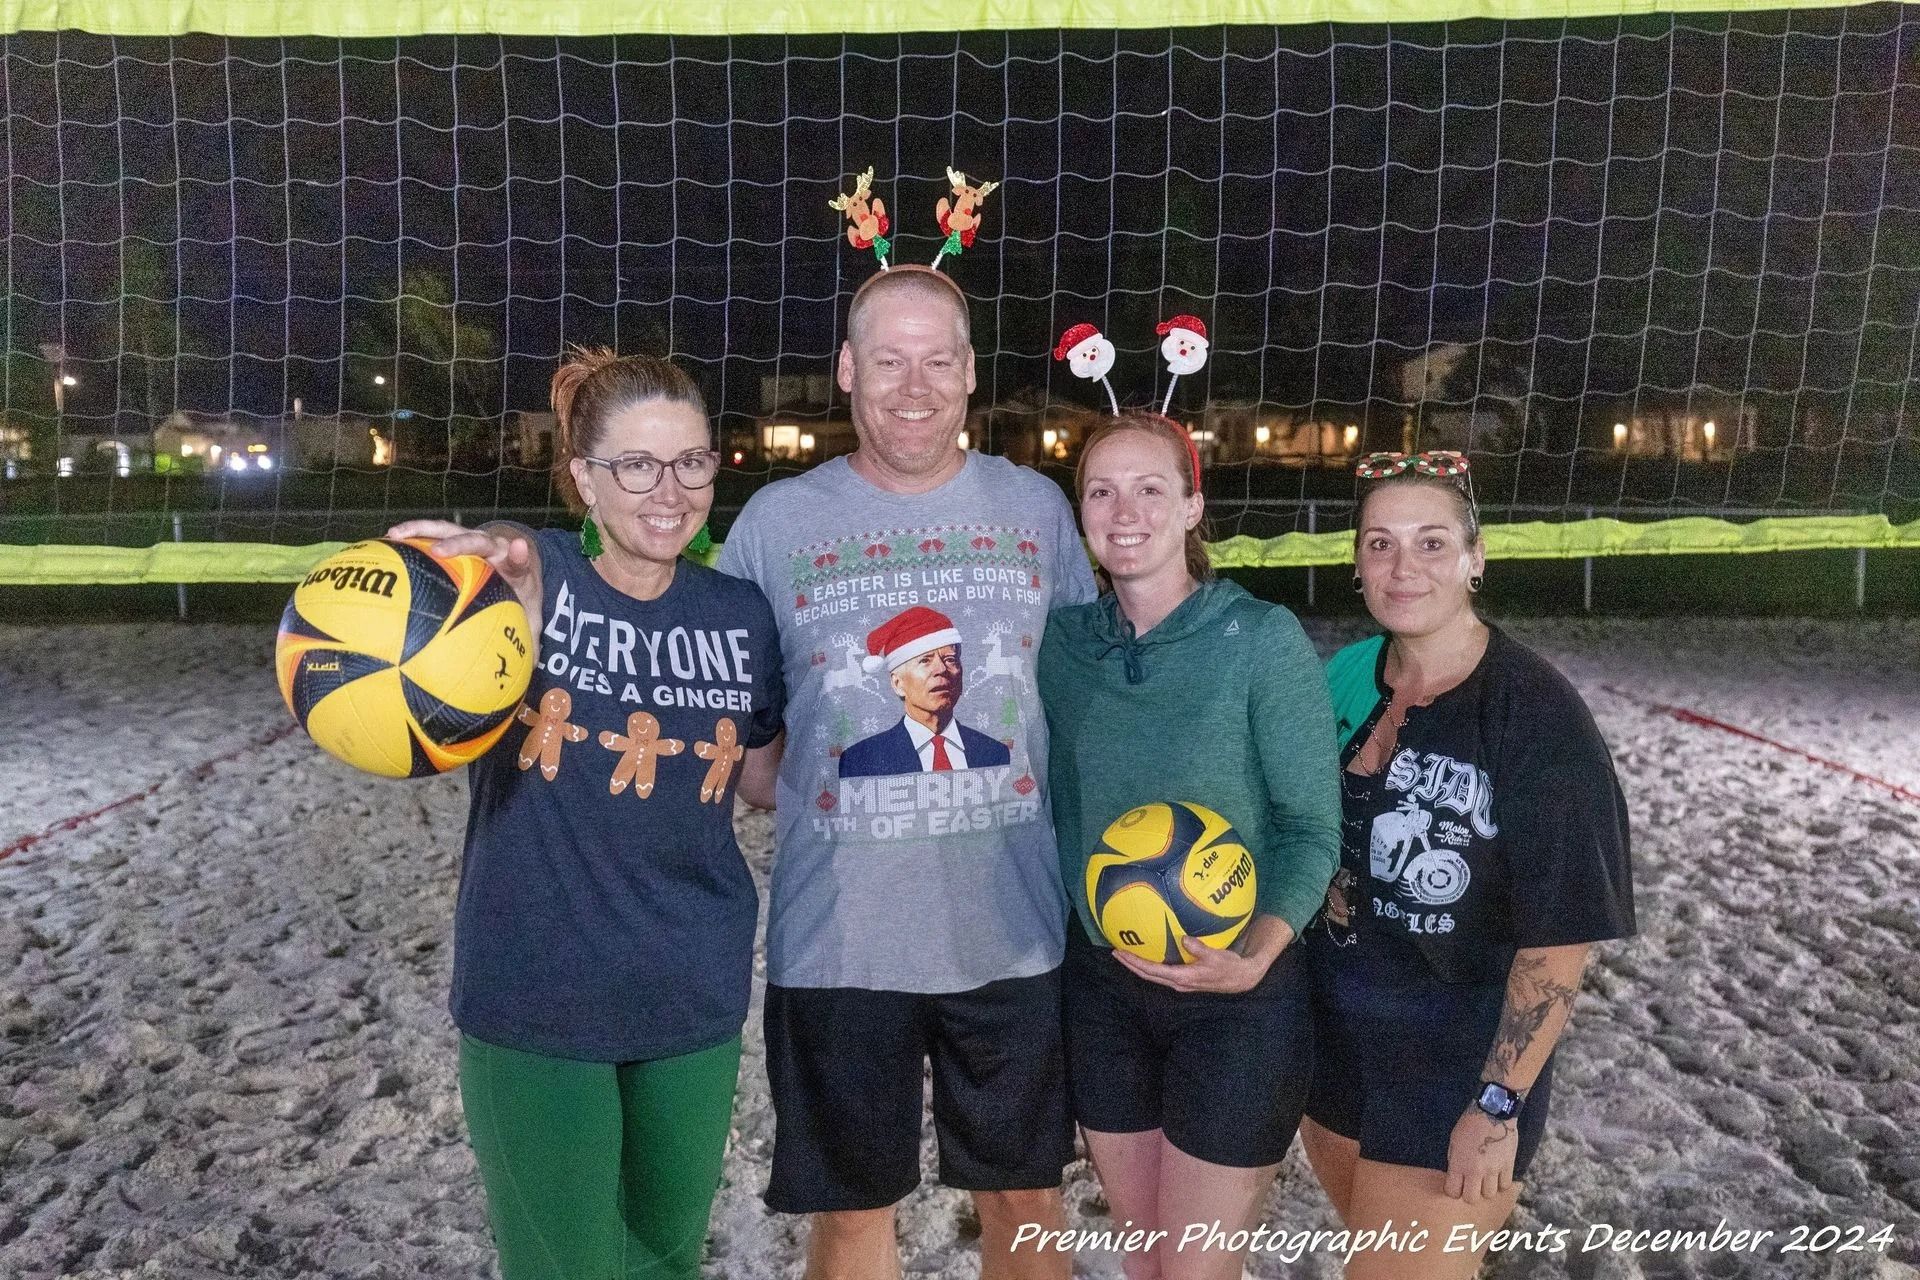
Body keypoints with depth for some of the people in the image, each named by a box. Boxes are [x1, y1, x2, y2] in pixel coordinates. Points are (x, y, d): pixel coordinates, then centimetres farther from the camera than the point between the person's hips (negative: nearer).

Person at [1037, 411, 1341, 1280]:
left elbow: (1311, 830, -12)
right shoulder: (1065, 642, -1)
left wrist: (1255, 954, -26)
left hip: (1236, 998, -4)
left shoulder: (1263, 639, -14)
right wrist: (1064, 927, 2)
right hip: (1101, 984, 4)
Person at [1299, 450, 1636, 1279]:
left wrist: (1499, 1106, -16)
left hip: (1457, 1071, -6)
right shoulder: (1344, 679, -2)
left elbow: (1562, 934, -17)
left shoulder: (1534, 713, -18)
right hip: (1331, 1046, 6)